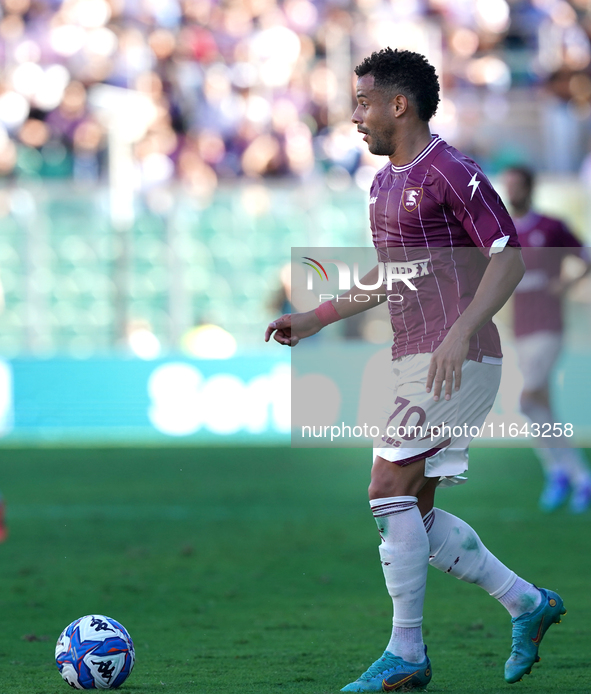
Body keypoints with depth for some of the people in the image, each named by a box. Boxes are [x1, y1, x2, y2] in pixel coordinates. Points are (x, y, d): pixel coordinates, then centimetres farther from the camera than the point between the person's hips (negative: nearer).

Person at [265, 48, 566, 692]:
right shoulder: (385, 184, 17)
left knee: (390, 490, -13)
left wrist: (460, 331, -26)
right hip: (414, 361, 10)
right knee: (414, 512, 8)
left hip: (459, 363, -10)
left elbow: (509, 258, -15)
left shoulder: (452, 173, -11)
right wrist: (313, 318, 24)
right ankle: (528, 603, 18)